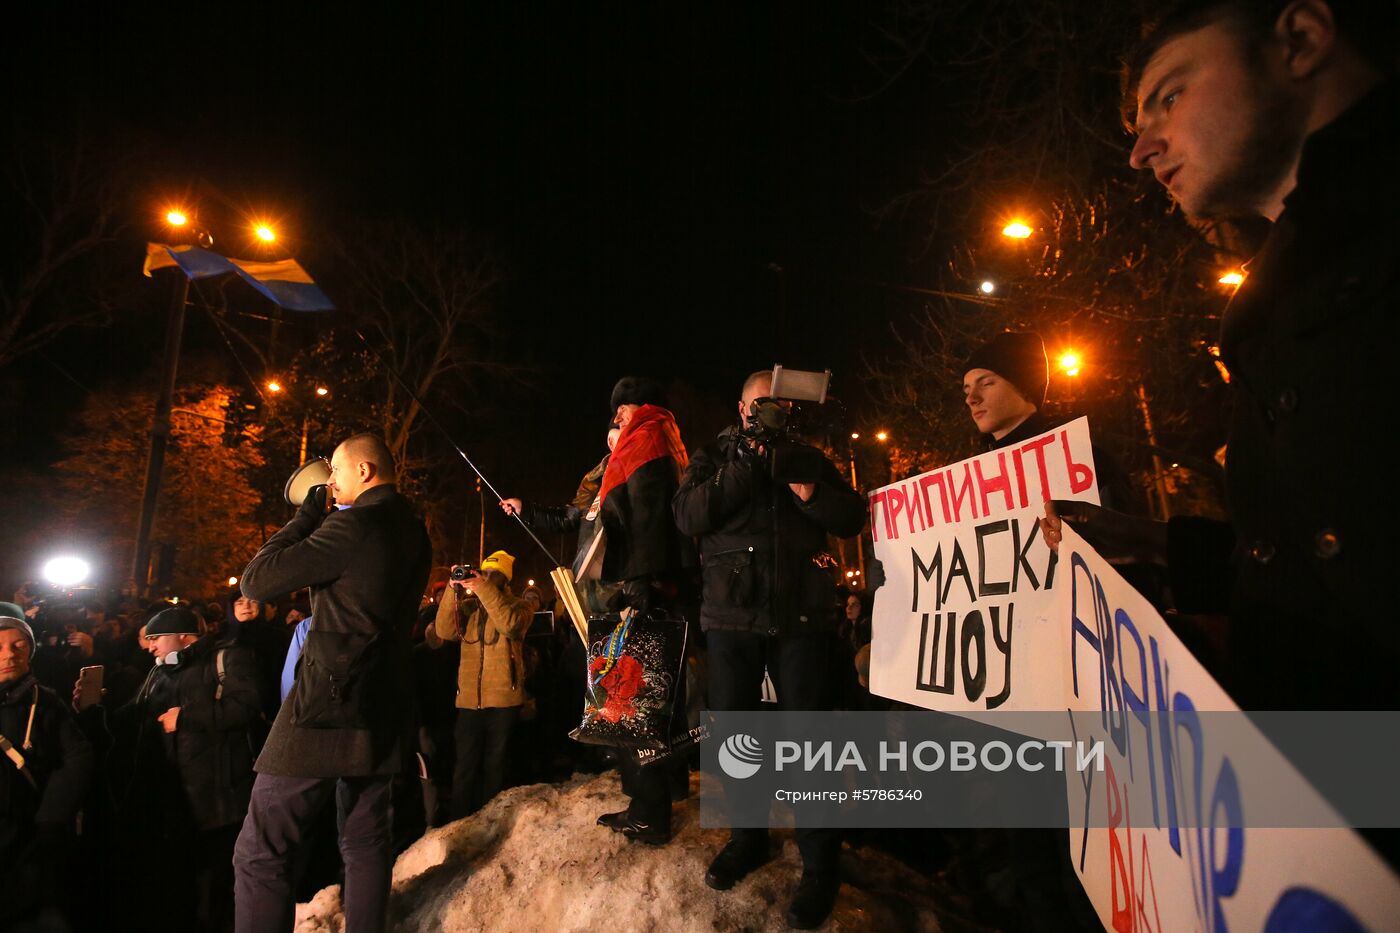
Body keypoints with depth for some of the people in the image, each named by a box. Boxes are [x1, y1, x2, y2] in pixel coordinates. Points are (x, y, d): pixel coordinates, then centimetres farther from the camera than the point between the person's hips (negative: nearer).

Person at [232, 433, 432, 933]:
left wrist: (310, 512, -2)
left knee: (259, 853, -1)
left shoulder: (355, 524, -15)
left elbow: (256, 580, -12)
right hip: (382, 709, 9)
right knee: (366, 844, 16)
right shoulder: (414, 532, 10)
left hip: (326, 704, -8)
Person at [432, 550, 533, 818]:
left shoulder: (520, 605, 4)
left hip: (503, 700, -2)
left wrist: (483, 589, -21)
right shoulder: (469, 605, 11)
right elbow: (446, 631, -5)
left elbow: (511, 625, -19)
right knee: (465, 767, 4)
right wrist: (454, 589, -12)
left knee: (494, 765, 9)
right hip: (469, 699, 2)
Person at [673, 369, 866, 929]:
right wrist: (745, 465, -13)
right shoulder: (716, 456, 11)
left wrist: (805, 488, -14)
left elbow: (851, 520, 3)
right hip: (730, 614, 1)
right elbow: (688, 516, -7)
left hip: (801, 615, -1)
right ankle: (748, 836, 30)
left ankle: (819, 866, 10)